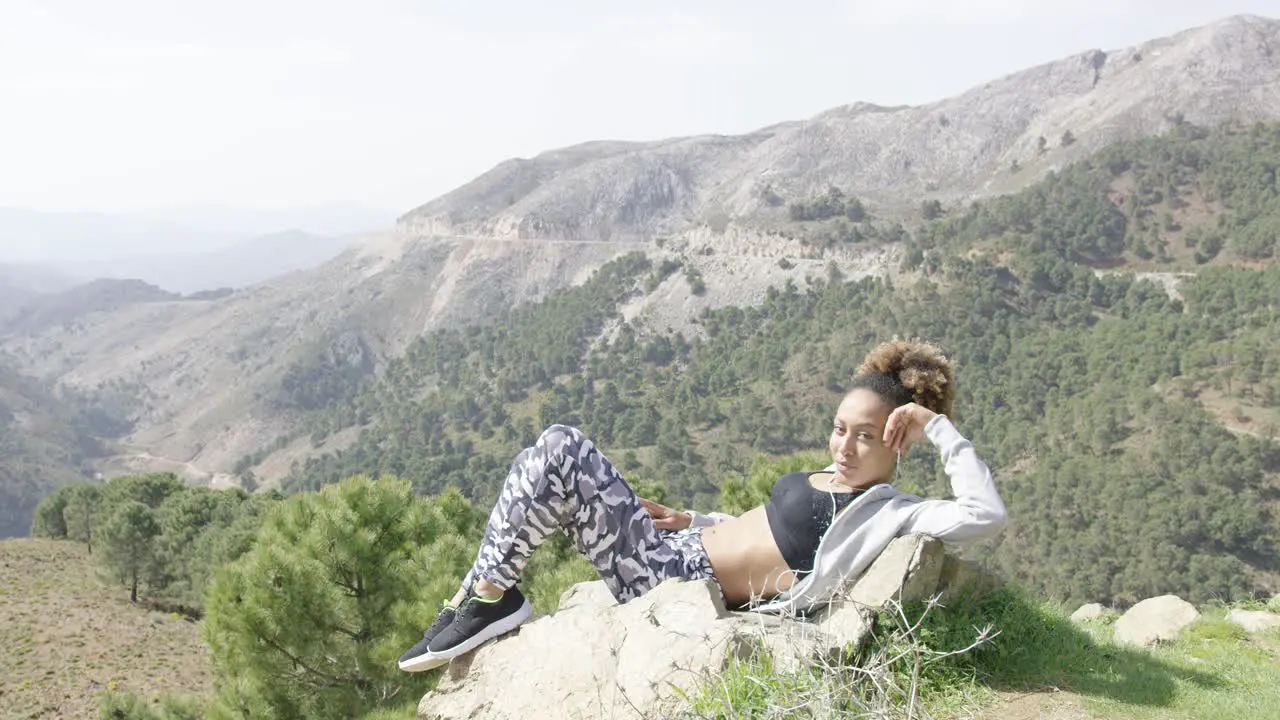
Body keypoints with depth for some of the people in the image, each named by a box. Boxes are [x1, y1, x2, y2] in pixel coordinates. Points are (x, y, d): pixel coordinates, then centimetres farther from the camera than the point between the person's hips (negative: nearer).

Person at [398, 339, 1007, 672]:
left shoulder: (891, 514, -13)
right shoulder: (833, 480, 14)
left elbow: (984, 514, -29)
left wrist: (938, 426, -24)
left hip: (680, 585, -9)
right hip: (679, 549, 9)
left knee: (559, 455, -15)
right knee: (558, 446, 0)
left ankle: (492, 598, -1)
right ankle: (482, 593, 3)